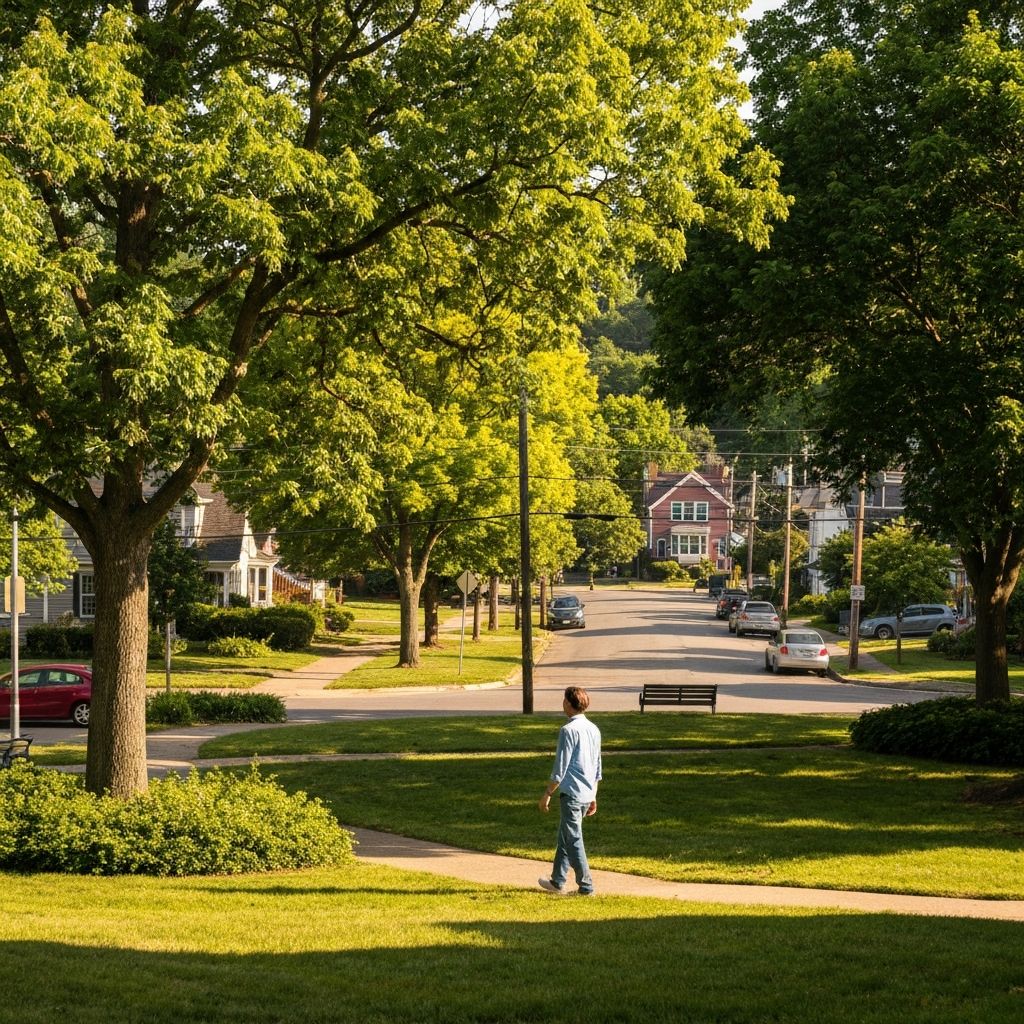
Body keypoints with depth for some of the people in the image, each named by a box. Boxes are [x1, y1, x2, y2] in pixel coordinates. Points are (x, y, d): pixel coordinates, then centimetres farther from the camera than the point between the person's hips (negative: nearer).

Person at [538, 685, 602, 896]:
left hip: (571, 793, -8)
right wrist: (593, 797, 23)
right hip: (587, 793, 8)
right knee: (565, 837, 18)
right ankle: (557, 881, 26)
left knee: (573, 840, -2)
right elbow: (597, 768, 17)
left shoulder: (569, 730, -15)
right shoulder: (593, 729, 11)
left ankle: (586, 885, -1)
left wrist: (547, 794, -7)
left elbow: (560, 768, -15)